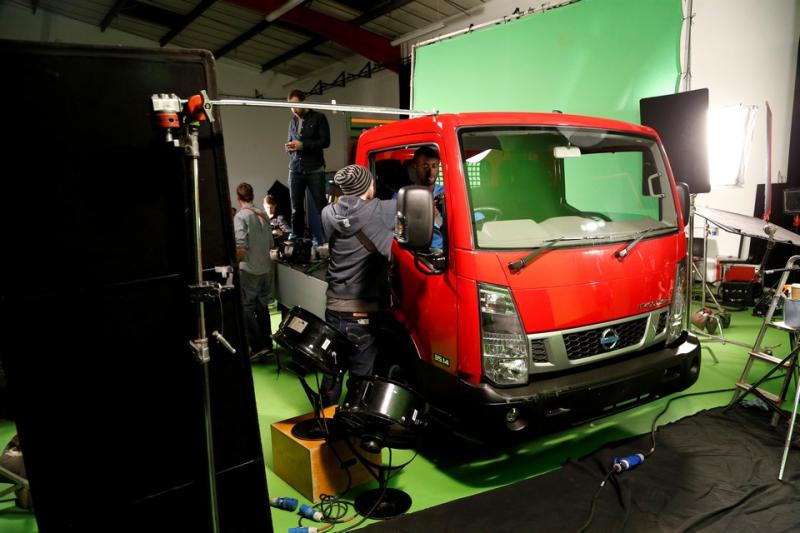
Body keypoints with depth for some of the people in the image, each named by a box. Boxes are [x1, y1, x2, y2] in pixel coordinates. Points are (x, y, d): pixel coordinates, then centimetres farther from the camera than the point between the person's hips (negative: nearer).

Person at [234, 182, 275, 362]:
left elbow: (241, 247, -20)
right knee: (262, 306, 14)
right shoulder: (263, 214, 6)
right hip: (266, 268, 6)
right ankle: (267, 345, 18)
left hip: (249, 270, -6)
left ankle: (258, 346, 0)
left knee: (246, 308, 3)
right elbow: (270, 243, 9)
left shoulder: (240, 216, -13)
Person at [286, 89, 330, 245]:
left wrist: (303, 145, -15)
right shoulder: (293, 121, 16)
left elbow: (325, 141, -8)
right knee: (296, 206, 4)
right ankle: (296, 236, 11)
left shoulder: (318, 118, 1)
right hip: (295, 170, 4)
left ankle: (321, 237, 3)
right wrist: (289, 147, -1)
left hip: (315, 170, -4)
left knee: (319, 205, -2)